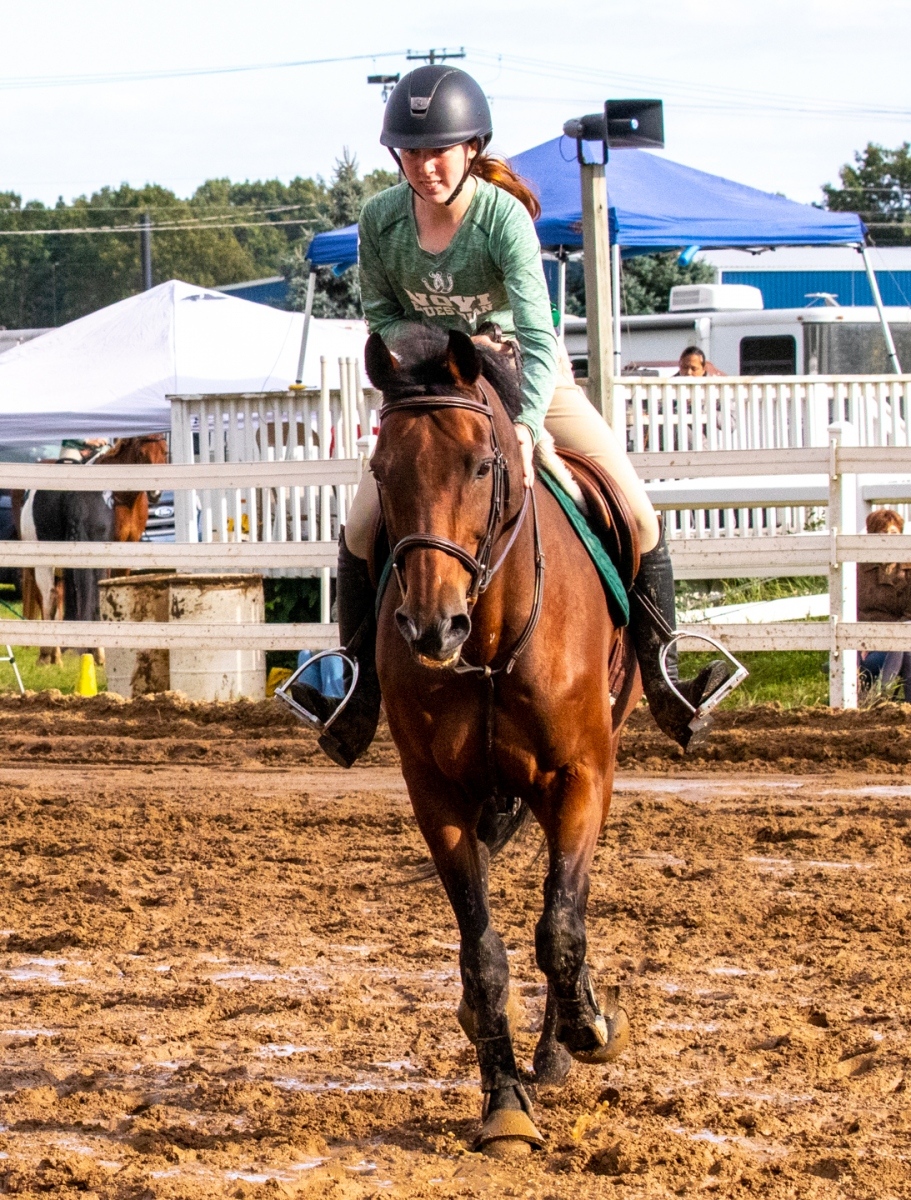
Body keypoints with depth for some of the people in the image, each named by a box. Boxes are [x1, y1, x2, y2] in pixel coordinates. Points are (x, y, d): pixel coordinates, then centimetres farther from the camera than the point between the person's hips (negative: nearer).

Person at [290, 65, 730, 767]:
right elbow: (381, 315, -1)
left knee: (637, 512, -14)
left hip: (527, 378, -2)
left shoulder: (504, 215, -27)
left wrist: (526, 428, -50)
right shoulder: (382, 220, -16)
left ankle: (662, 681, -1)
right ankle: (361, 692, 4)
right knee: (362, 526, -11)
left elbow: (537, 334, -35)